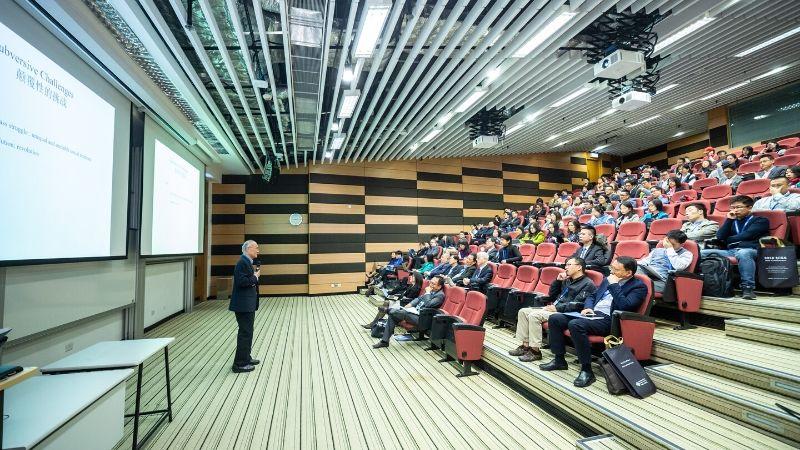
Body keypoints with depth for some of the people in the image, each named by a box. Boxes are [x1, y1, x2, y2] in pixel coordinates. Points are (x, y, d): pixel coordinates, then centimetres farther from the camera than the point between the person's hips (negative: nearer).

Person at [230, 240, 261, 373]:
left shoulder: (247, 262, 12)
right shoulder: (242, 262, -18)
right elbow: (241, 281, -27)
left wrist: (254, 272, 1)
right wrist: (255, 276, -15)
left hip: (248, 303, 10)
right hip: (244, 304, -10)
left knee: (246, 332, 19)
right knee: (245, 333, -2)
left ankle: (245, 358, 32)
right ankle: (240, 364, 7)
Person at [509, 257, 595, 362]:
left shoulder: (587, 284, -5)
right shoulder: (567, 281, 21)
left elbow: (577, 304, -17)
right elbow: (551, 295, 23)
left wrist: (557, 308, -20)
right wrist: (558, 281, 11)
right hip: (554, 308, 9)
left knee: (534, 315, -28)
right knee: (523, 312, -4)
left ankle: (535, 351, -19)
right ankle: (525, 345, -3)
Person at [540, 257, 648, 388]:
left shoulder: (639, 286, -3)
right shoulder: (608, 280, 18)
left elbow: (625, 306, -20)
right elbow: (592, 296, 25)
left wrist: (614, 285, -13)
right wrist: (588, 307, 5)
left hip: (608, 320, -8)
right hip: (592, 314, 8)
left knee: (575, 324, -35)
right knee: (554, 319, -6)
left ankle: (587, 370, -22)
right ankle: (559, 360, 6)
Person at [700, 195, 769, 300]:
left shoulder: (760, 220, 16)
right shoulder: (732, 221, 29)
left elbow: (747, 235, -3)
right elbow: (720, 236, 11)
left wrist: (728, 239, 10)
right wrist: (729, 219, 11)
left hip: (750, 250, -4)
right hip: (730, 251, 4)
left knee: (742, 253, -42)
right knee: (702, 253, -22)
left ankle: (748, 287, -39)